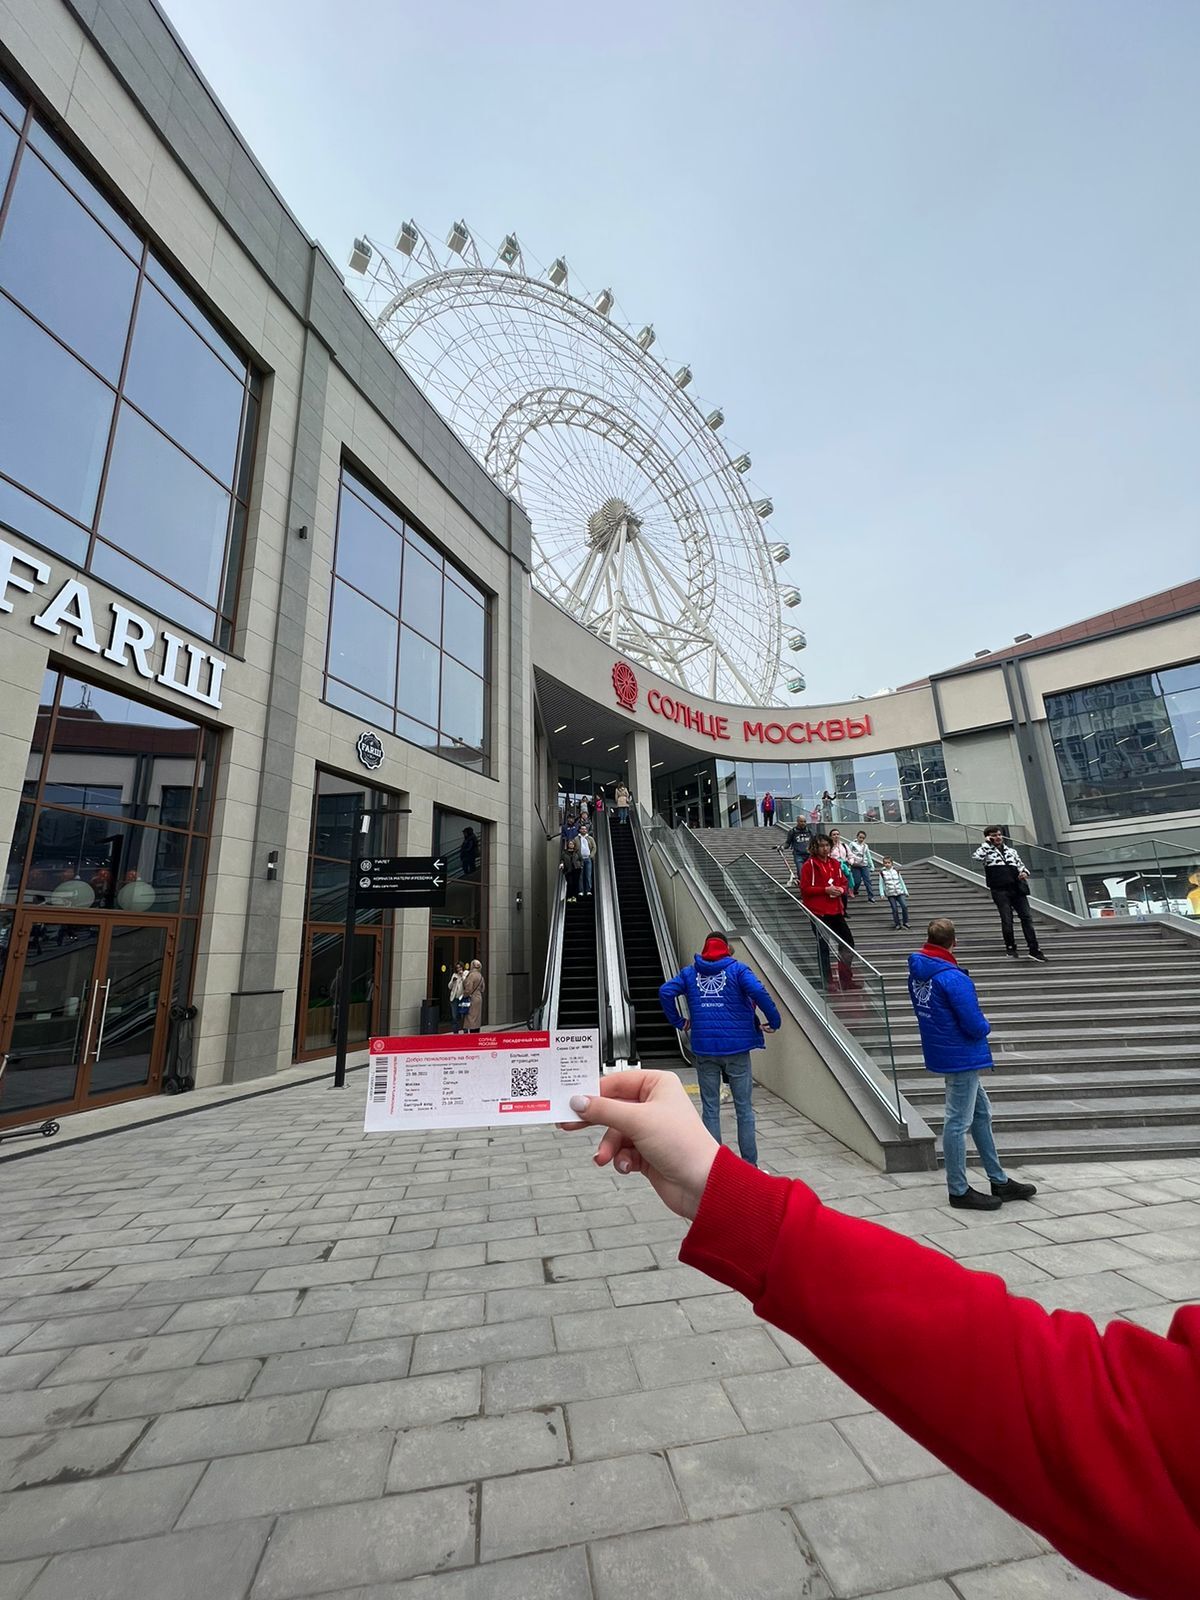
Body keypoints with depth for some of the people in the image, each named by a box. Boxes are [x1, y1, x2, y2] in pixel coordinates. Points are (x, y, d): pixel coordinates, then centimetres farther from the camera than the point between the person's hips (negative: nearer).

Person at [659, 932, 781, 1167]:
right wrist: (774, 1020, -7)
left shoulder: (690, 972, 7)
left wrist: (678, 1021, 4)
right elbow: (758, 992, -18)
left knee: (710, 1109, 11)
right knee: (744, 1108, 11)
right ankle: (750, 1164, 16)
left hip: (704, 1049, 2)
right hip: (736, 1047, -2)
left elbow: (665, 992, -5)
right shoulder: (737, 969, -1)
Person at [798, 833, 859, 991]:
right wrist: (825, 890, -19)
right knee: (823, 946, 3)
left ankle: (845, 979, 24)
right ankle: (828, 982, 14)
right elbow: (804, 889, -12)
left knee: (848, 942, 10)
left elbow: (844, 883, 18)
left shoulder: (835, 864, 10)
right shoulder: (809, 865, -8)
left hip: (836, 911, 6)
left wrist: (841, 889, -5)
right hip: (819, 912, -6)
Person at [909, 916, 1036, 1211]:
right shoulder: (953, 978, -25)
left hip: (943, 1052, 8)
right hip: (961, 1056, -8)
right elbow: (976, 1026, -24)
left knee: (981, 1113, 22)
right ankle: (959, 1191, 19)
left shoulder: (916, 972, 1)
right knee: (958, 1122, 5)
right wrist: (985, 1027, 0)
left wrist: (978, 1026, 11)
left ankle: (999, 1181, 35)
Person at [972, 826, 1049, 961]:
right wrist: (987, 843, -8)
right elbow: (977, 857, -19)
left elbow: (1021, 865, 22)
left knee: (1026, 917, -3)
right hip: (1000, 890, -4)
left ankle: (1034, 949, -1)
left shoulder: (1011, 850, 19)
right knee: (1007, 920, -2)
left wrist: (1024, 872, -1)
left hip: (1017, 888, 4)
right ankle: (1010, 947, 15)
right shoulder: (987, 851, 4)